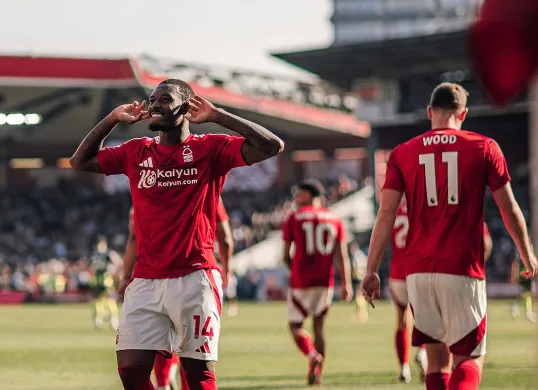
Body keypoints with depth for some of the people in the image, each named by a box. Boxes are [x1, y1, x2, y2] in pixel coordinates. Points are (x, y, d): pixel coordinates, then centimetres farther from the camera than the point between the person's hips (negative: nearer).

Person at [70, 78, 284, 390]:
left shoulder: (209, 149, 0)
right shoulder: (136, 152, 13)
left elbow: (272, 146, -9)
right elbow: (80, 162, 23)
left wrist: (217, 116, -9)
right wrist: (112, 119, 12)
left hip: (194, 279, -4)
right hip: (145, 281, 4)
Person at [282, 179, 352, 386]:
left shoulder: (294, 218, -2)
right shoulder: (334, 219, 6)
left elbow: (286, 256, 1)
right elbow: (342, 255, 0)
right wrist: (346, 283, 0)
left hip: (301, 282, -3)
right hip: (326, 281, 3)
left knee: (295, 325, 7)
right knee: (319, 327, 13)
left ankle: (313, 356, -20)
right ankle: (317, 374, 9)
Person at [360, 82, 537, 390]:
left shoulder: (403, 154, 7)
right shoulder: (484, 148, 2)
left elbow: (386, 215, 0)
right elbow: (509, 209, 6)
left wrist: (372, 270, 2)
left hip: (419, 272, 2)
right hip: (463, 271, -2)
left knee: (437, 357, 14)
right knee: (470, 358, 1)